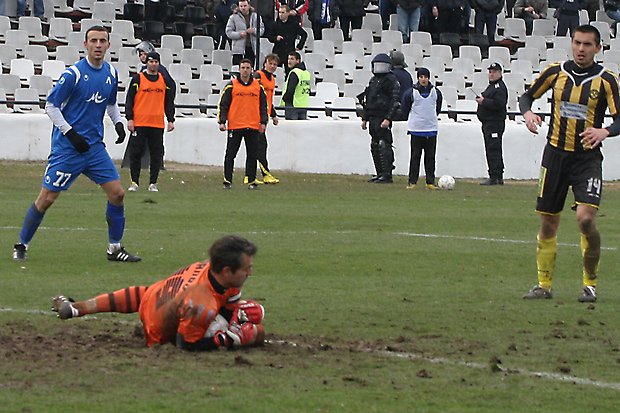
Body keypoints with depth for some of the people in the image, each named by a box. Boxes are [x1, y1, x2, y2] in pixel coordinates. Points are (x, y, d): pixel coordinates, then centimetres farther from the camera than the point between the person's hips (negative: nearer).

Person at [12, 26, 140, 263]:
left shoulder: (111, 74, 7)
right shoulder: (73, 74, -12)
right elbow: (51, 106, -8)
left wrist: (118, 122, 6)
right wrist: (71, 133, -15)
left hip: (95, 146, 6)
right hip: (66, 147, -6)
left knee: (117, 193, -2)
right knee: (47, 198, -4)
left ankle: (115, 248, 10)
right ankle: (21, 245, 11)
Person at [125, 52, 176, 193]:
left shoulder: (164, 80, 13)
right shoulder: (138, 78, 3)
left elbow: (169, 101, 17)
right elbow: (129, 100, 1)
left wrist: (171, 120, 10)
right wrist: (129, 118, -7)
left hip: (157, 123, 2)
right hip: (139, 122, -2)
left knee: (157, 155, 1)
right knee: (135, 153, -2)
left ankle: (153, 183, 8)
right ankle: (134, 182, 6)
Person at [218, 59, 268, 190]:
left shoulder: (258, 86, 9)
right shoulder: (231, 85, 2)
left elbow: (263, 105, 14)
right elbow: (223, 104, 2)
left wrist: (263, 122, 6)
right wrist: (222, 121, -5)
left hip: (253, 127, 2)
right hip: (235, 126, -2)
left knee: (252, 155, 3)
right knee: (230, 155, -1)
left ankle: (251, 181, 10)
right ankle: (227, 181, 6)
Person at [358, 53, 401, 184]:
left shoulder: (391, 81, -7)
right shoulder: (373, 80, 19)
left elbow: (395, 102, -13)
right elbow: (367, 101, 26)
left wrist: (388, 119, -20)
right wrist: (364, 118, 21)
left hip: (383, 118, -9)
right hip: (373, 118, 9)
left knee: (384, 146, -12)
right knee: (375, 146, 11)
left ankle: (387, 175, -11)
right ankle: (380, 173, 17)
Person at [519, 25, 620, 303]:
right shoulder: (555, 72, 3)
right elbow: (527, 96, 15)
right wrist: (528, 113, -7)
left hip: (588, 157, -3)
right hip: (555, 154, 3)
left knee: (585, 217, -19)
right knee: (548, 222, 6)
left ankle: (590, 283, -3)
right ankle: (544, 285, 19)